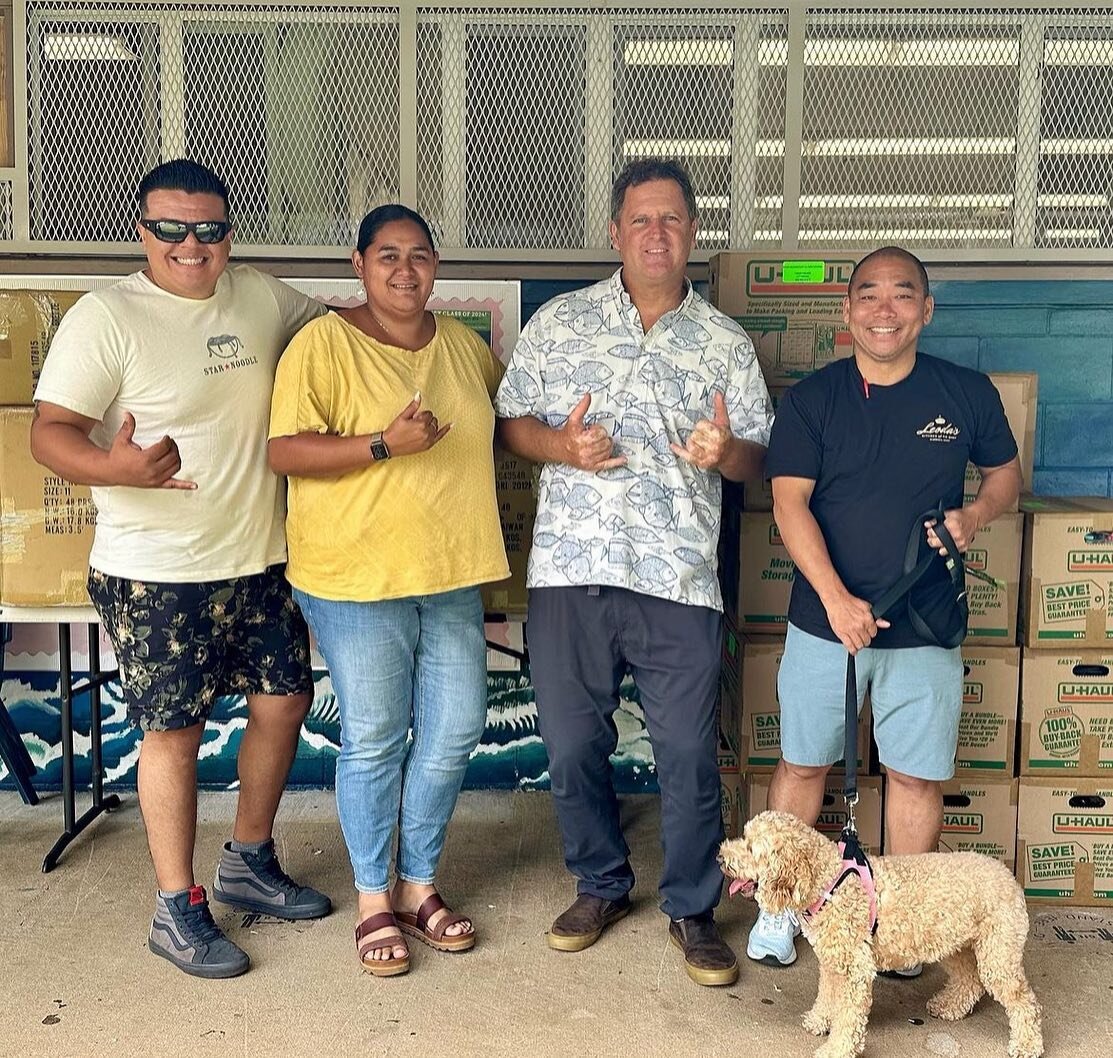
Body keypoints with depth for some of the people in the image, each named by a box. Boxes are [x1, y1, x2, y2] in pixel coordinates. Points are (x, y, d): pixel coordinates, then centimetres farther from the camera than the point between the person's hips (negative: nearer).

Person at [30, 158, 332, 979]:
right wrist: (116, 466, -36)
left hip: (260, 558, 6)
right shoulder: (107, 316, -12)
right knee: (174, 730, 2)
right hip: (156, 573, -6)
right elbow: (50, 431, -16)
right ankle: (177, 910, 19)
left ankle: (249, 863, 34)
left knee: (284, 702, 13)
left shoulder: (261, 295, 4)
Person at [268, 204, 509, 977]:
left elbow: (499, 422, 29)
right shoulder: (325, 343, -8)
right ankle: (374, 901, 22)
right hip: (357, 577, -5)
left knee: (455, 730, 9)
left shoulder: (465, 345, 10)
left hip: (453, 574, 6)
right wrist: (384, 445, -24)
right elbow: (283, 451, -15)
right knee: (374, 740, 3)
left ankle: (419, 885, 28)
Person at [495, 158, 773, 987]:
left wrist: (724, 450, -14)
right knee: (572, 743, 10)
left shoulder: (726, 343, 8)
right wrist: (560, 444, -11)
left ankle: (693, 907, 24)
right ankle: (601, 884, 33)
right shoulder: (560, 323, 8)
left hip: (680, 579, -1)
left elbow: (758, 457, 8)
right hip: (570, 573, 1)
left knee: (689, 753, 3)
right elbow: (509, 420, 10)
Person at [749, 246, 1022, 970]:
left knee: (917, 775, 7)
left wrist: (975, 515, -8)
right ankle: (781, 904, 27)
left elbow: (1006, 473, 15)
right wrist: (837, 598, -21)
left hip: (926, 630, 1)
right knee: (804, 764, 10)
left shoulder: (969, 393, 2)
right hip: (825, 619, 0)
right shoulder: (811, 400, -2)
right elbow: (790, 504, -9)